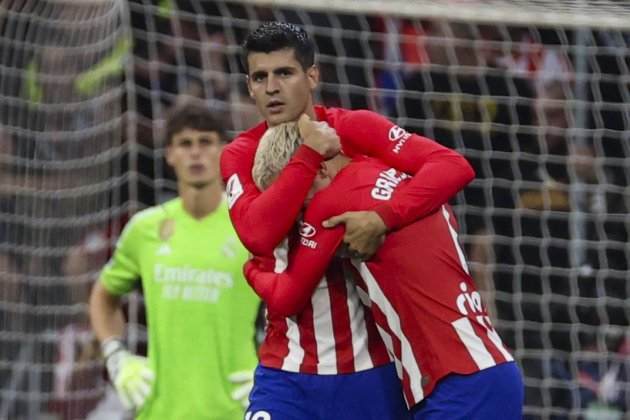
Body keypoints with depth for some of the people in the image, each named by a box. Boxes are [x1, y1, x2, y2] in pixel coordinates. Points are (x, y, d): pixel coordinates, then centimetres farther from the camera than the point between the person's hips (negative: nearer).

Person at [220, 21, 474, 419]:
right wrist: (311, 154, -18)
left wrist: (383, 218, -29)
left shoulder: (355, 129, -5)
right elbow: (259, 235, -18)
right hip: (288, 373, 1)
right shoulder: (241, 156, 1)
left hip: (372, 370, -1)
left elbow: (454, 167, -17)